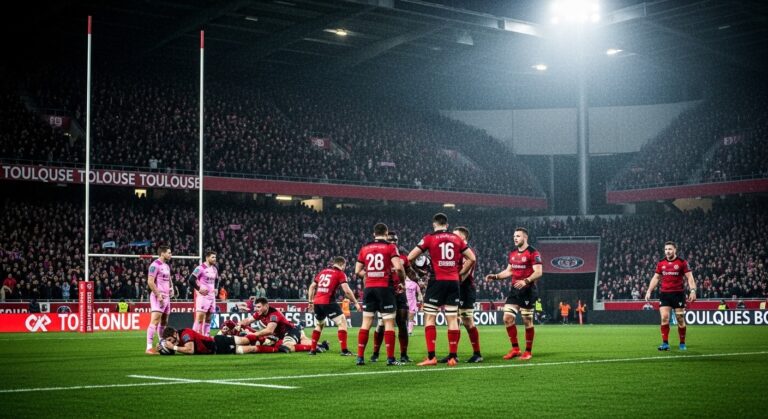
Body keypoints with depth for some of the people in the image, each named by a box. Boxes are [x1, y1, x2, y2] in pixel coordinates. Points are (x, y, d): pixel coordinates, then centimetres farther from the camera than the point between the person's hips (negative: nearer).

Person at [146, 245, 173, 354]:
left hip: (166, 297, 9)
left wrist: (171, 288, 12)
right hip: (158, 297, -9)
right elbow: (150, 282, -17)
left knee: (164, 322, 13)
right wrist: (158, 295, -20)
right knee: (155, 321, -16)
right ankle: (149, 347, -20)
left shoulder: (167, 266, 18)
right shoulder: (155, 265, -10)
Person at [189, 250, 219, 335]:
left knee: (208, 318, 11)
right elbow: (191, 280, -17)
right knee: (200, 317, -14)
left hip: (211, 296, 8)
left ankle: (206, 336, 17)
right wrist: (198, 289, -15)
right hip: (202, 295, -8)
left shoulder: (215, 268, 13)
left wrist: (215, 288, 13)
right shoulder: (201, 268, -12)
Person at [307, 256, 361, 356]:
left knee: (319, 325, 25)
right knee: (342, 323, 0)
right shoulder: (340, 273, 1)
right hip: (328, 302, -7)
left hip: (317, 302, 7)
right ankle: (344, 350, -7)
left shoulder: (323, 271, 19)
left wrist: (310, 301, 26)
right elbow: (347, 290, -9)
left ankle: (313, 350, 25)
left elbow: (312, 286, 21)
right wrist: (355, 303, -1)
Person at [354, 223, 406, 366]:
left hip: (369, 288, 4)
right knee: (389, 322, 0)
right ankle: (390, 358, -3)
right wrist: (402, 277, 3)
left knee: (366, 322, 8)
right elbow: (398, 267, -15)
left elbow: (357, 271, 11)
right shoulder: (390, 247, -3)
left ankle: (360, 357, 7)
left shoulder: (364, 248, 9)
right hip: (385, 288, -4)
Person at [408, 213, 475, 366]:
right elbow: (472, 259, 12)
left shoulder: (429, 238, 0)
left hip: (437, 281, -3)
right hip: (454, 282, 4)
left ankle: (431, 357, -6)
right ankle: (453, 357, 5)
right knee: (453, 319, 6)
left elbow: (410, 258, -1)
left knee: (429, 318, 2)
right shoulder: (457, 239, 10)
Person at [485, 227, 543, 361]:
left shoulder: (533, 253, -10)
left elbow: (538, 272, -17)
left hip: (528, 290, -7)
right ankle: (515, 349, 10)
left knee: (527, 322, -1)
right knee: (508, 318, -1)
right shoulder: (512, 253, 13)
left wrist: (526, 281, -30)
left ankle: (528, 352, 11)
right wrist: (495, 276, 8)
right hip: (514, 290, 7)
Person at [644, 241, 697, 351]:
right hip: (664, 294, 2)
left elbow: (689, 277, -5)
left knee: (680, 319, 3)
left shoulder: (682, 262, -3)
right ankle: (665, 343, -6)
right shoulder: (661, 263, 8)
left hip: (678, 293, -2)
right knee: (664, 318, -9)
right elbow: (656, 278, 15)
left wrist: (692, 290, -18)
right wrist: (649, 291, 7)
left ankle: (682, 344, 16)